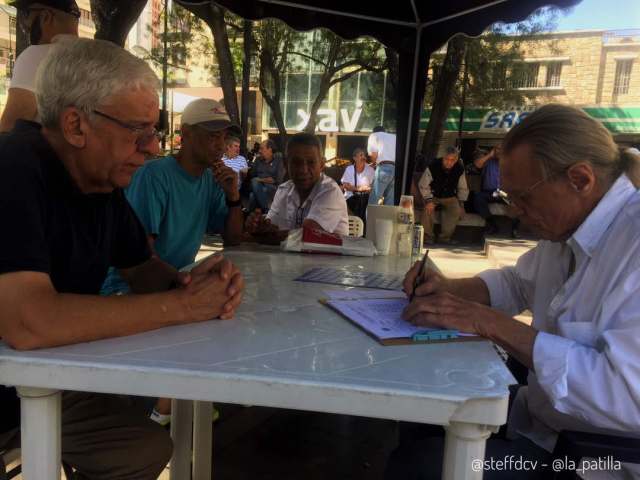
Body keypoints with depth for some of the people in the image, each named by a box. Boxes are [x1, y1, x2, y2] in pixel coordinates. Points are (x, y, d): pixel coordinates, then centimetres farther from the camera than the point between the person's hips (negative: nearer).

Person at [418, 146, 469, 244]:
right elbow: (423, 185, -13)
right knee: (428, 209, -32)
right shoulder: (433, 167, -21)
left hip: (450, 197, 2)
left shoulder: (460, 169, -10)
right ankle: (428, 236, -14)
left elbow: (463, 189, 4)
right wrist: (429, 200, -24)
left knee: (456, 210, -27)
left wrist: (461, 203, -7)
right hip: (433, 196, -2)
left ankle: (444, 237, -14)